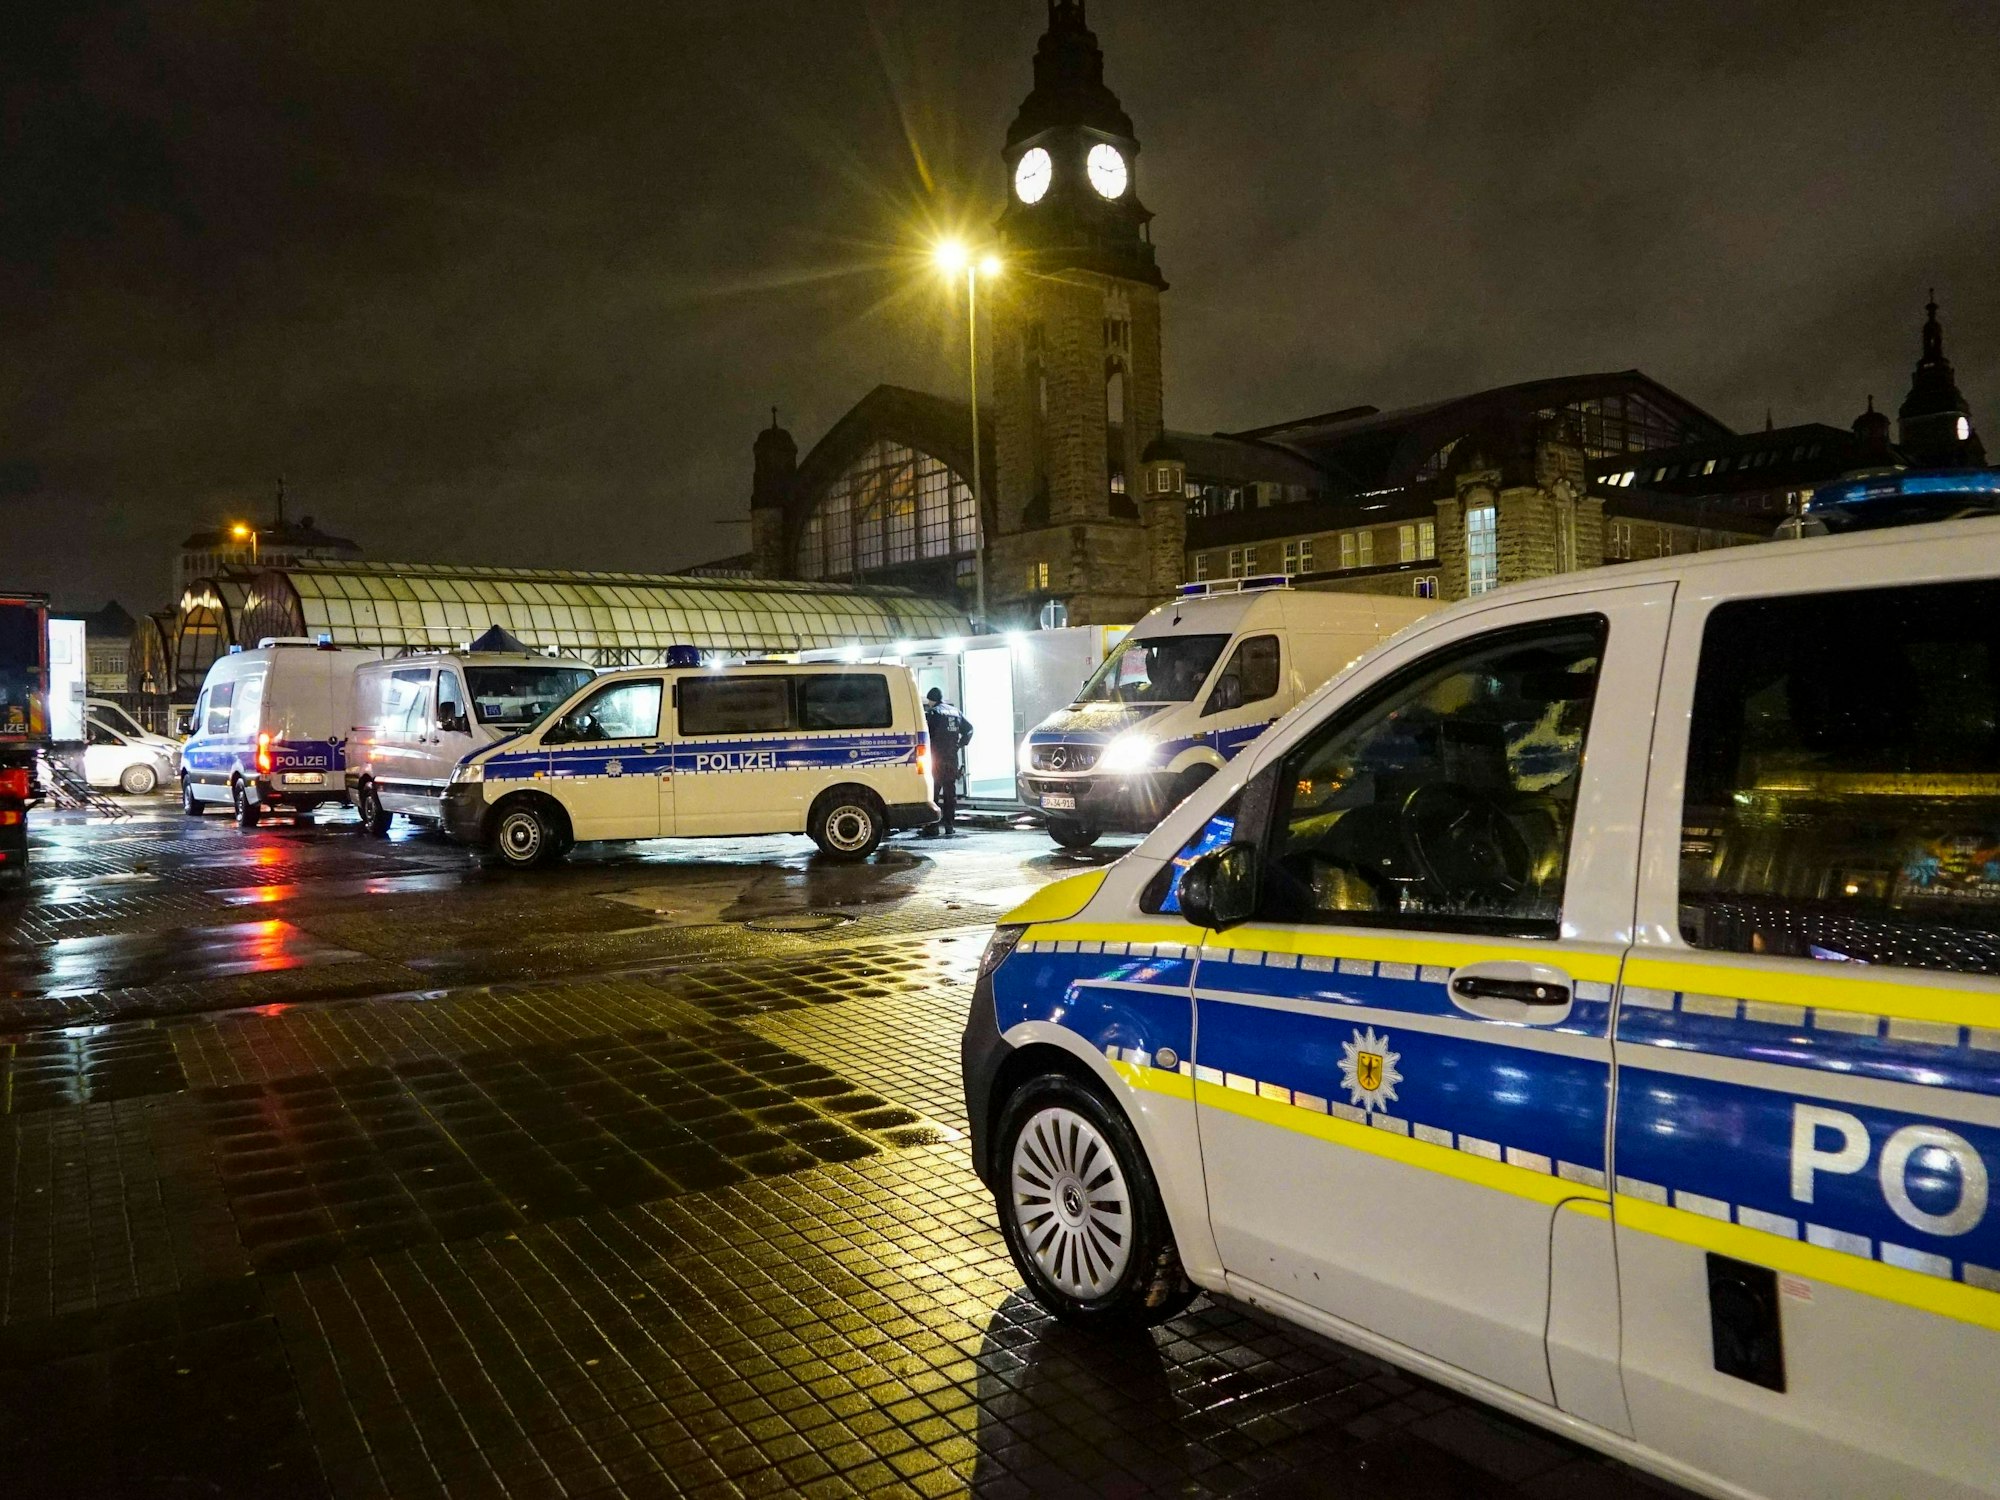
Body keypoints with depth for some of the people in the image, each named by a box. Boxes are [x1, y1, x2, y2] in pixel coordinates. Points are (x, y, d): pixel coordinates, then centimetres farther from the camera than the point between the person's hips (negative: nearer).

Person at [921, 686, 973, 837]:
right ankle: (950, 826, 11)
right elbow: (969, 728, 17)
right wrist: (961, 744, 16)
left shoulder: (933, 713, -7)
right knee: (950, 792, 11)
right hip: (952, 757, 6)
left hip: (937, 758, -6)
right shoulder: (955, 712, 14)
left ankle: (933, 828, -8)